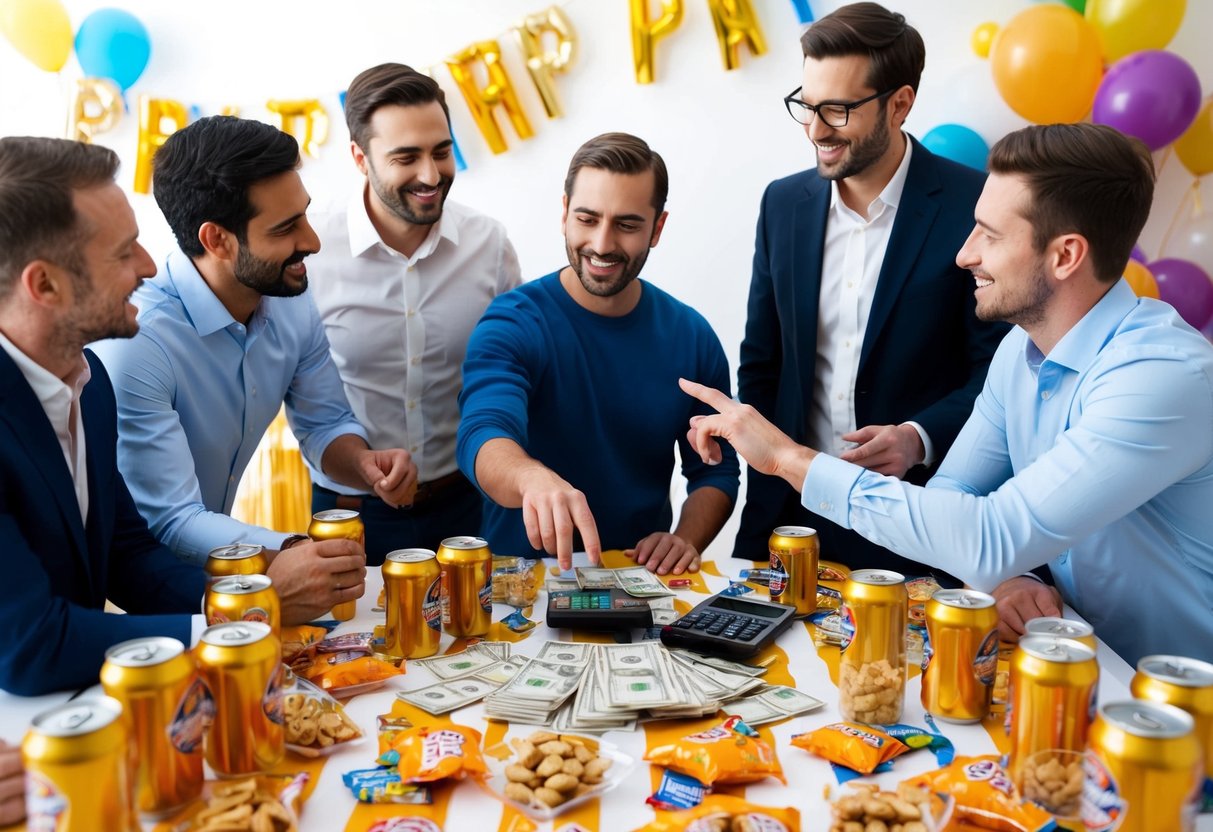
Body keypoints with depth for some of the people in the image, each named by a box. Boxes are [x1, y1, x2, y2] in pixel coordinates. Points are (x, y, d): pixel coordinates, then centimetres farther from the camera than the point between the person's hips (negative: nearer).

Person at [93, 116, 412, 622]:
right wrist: (284, 556, -44)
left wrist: (364, 463, -17)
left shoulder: (289, 303, -6)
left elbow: (325, 424, 6)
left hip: (218, 569, 6)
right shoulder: (132, 342, -27)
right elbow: (168, 524, -27)